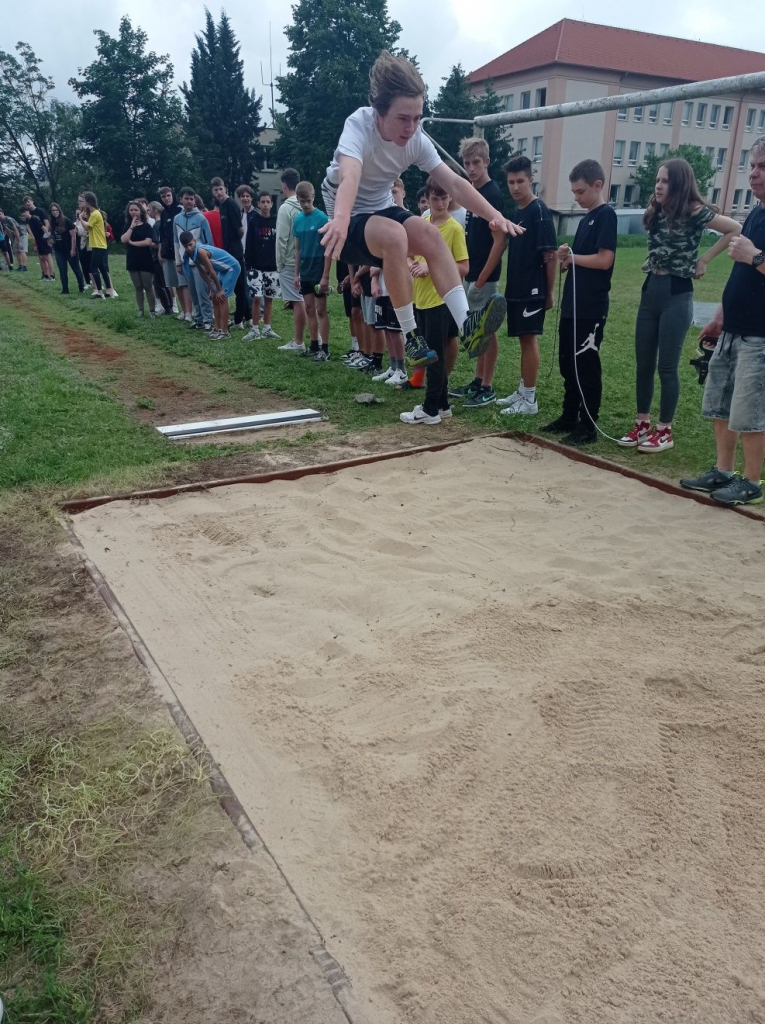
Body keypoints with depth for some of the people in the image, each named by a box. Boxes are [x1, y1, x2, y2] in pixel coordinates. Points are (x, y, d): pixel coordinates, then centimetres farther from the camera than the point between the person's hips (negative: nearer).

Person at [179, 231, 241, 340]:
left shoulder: (200, 251, -30)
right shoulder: (191, 253, -3)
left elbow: (211, 271, -23)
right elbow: (202, 272, 5)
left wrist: (219, 290, -14)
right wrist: (211, 289, 5)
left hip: (232, 268, -9)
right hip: (223, 269, 9)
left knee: (222, 298, -11)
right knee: (215, 298, 9)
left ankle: (225, 331, -7)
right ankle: (218, 329, 16)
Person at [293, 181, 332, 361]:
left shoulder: (322, 218, -11)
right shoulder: (297, 220, 6)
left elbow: (328, 249, -12)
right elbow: (298, 249, 12)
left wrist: (325, 276, -16)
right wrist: (296, 273, 9)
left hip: (319, 272, -6)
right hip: (305, 272, 6)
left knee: (321, 310, -3)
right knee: (309, 309, 10)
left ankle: (325, 349, 3)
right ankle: (314, 346, 19)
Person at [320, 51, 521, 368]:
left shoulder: (416, 139, -9)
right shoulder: (359, 126, -25)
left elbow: (453, 183, -12)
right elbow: (349, 176, -46)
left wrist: (494, 215, -26)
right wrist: (340, 220, -66)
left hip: (382, 211, 5)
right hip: (349, 219, -5)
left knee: (430, 233, -23)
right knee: (394, 234, -34)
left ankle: (466, 325, -27)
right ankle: (410, 336, -25)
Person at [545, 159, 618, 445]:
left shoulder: (606, 215, -9)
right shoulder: (586, 218, 18)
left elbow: (604, 260, -18)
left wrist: (571, 256, -7)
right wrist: (565, 261, -1)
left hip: (591, 307, -9)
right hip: (572, 303, 9)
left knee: (586, 365, -4)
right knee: (568, 363, 13)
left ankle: (588, 426, 4)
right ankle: (569, 417, 25)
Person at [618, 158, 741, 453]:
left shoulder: (694, 212, -10)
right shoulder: (656, 212, 8)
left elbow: (736, 230, -9)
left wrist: (704, 260, -7)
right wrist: (652, 262, 6)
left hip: (676, 294, -7)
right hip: (650, 290, 7)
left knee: (667, 367, -2)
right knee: (643, 364, 9)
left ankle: (664, 431, 9)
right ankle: (642, 424, 20)